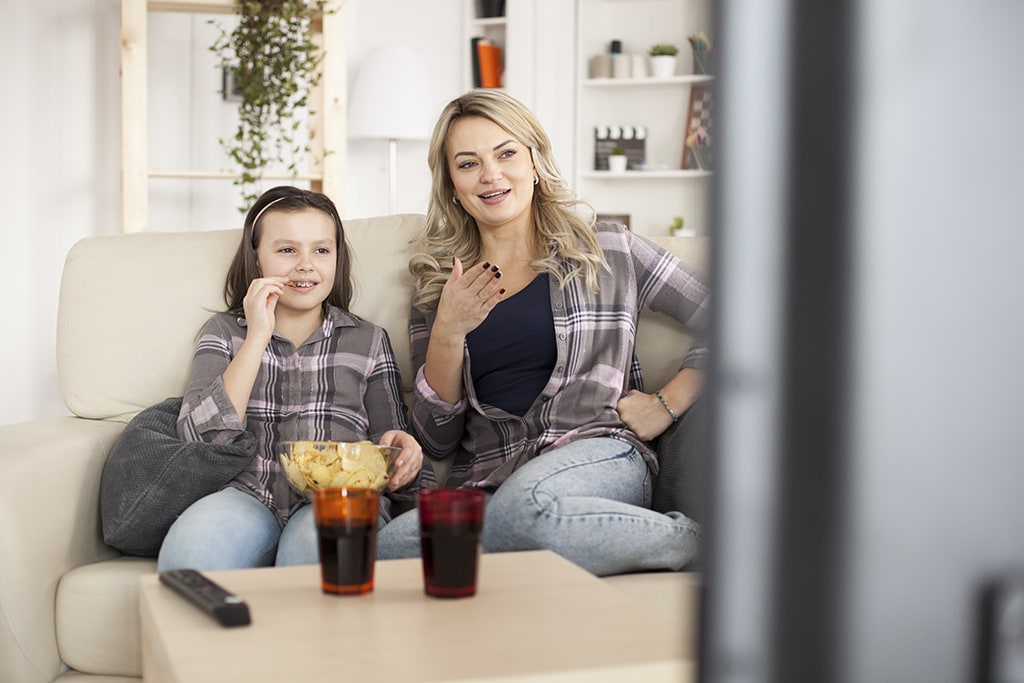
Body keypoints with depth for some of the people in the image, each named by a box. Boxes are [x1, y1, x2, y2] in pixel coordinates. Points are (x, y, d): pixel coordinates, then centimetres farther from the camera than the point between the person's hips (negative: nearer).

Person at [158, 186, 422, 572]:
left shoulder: (368, 341, 21)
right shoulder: (224, 333, 19)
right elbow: (200, 439, 2)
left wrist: (401, 447, -5)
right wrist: (258, 337, -1)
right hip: (248, 493, 1)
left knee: (318, 550, -38)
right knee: (190, 549, -35)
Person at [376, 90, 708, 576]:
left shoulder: (606, 250, 11)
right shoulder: (437, 286, 17)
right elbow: (436, 441, 12)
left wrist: (669, 404, 0)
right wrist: (448, 332, -2)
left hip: (597, 456, -4)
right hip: (484, 484, 4)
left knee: (524, 502, -40)